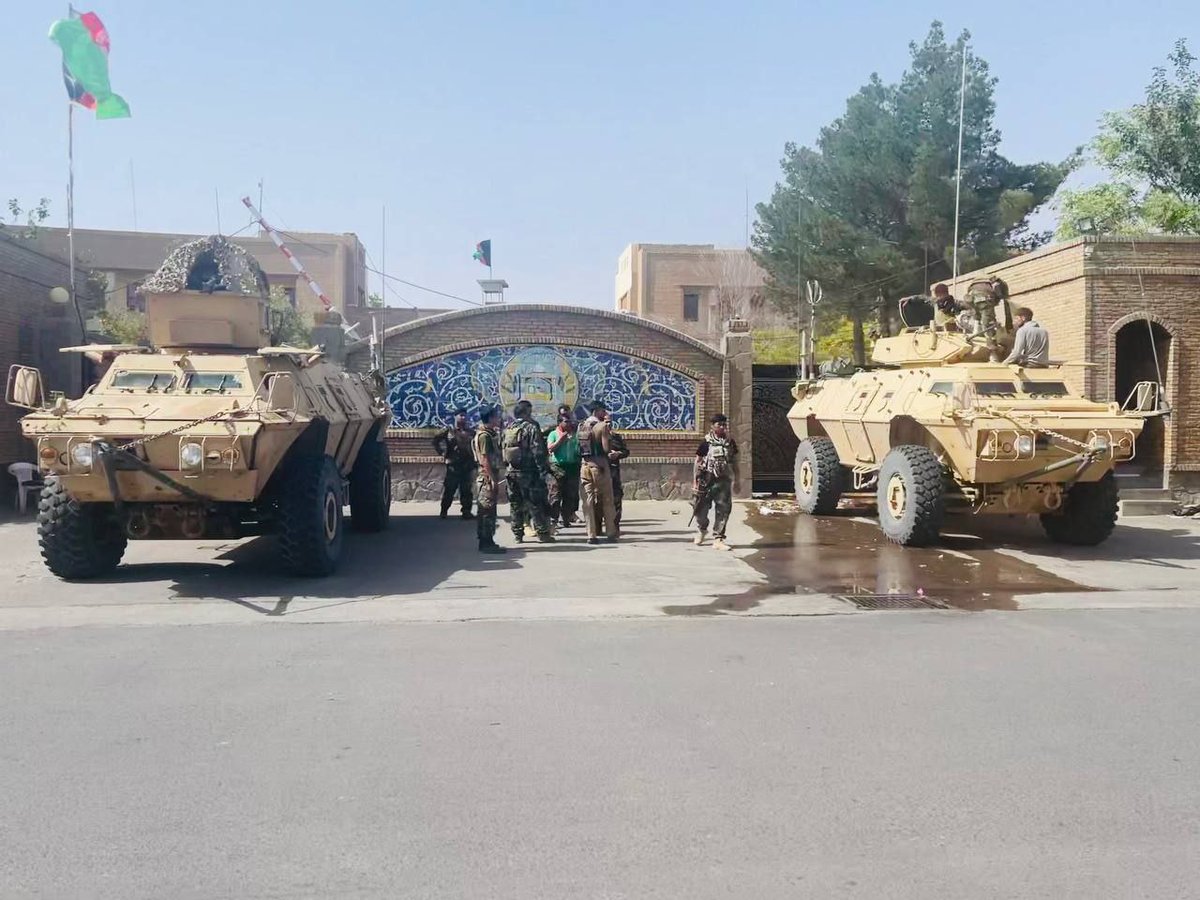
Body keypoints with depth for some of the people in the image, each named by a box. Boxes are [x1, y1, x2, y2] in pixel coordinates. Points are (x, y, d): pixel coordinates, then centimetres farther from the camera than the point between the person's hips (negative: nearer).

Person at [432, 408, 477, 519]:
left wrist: (474, 459, 5)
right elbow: (436, 441, 6)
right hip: (453, 465, -3)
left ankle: (466, 511, 11)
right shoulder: (448, 431, 1)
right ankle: (444, 511, 11)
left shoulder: (471, 432, 9)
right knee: (449, 489, 1)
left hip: (467, 465, 3)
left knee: (466, 490, 5)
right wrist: (442, 453, 0)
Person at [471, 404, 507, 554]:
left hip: (489, 477, 10)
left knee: (486, 511, 12)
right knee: (488, 511, -8)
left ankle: (486, 542, 17)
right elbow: (485, 459, -20)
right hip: (488, 477, -10)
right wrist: (493, 479, -21)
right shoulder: (484, 435, -15)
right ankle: (487, 543, -6)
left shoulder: (489, 434, 16)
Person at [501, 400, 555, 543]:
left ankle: (517, 534, 15)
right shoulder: (531, 427, -10)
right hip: (529, 472, -6)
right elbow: (538, 451, -16)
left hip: (512, 471, 6)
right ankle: (542, 533, 2)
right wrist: (543, 470, -16)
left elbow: (502, 450, 13)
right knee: (537, 504, 0)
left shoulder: (508, 429, 10)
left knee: (515, 504, 11)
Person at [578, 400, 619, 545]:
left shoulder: (582, 426, 9)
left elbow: (580, 448, 12)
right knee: (607, 501, 7)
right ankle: (611, 533, 12)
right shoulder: (602, 426, -9)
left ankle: (591, 535, 1)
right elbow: (607, 448, -15)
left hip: (585, 466, 5)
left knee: (588, 501, 4)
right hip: (600, 465, -5)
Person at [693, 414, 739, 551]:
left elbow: (734, 462, 14)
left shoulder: (730, 442, 7)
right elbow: (698, 462, -1)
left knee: (723, 510, -2)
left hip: (724, 481, 2)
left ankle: (718, 539, 6)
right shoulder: (706, 442, -3)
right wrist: (695, 482, -5)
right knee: (701, 508, 6)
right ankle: (702, 529, 36)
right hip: (707, 481, -2)